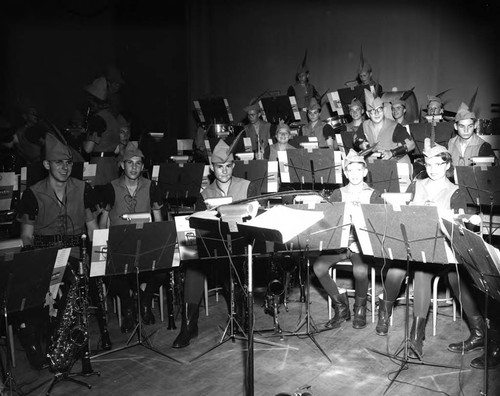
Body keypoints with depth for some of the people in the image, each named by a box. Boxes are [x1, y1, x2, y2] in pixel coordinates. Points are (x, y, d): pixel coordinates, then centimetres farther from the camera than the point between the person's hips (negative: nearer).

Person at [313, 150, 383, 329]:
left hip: (363, 243, -2)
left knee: (360, 270, -33)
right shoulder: (338, 194, 14)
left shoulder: (373, 196, 9)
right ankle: (341, 306, -1)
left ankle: (360, 307, 0)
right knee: (318, 266, -24)